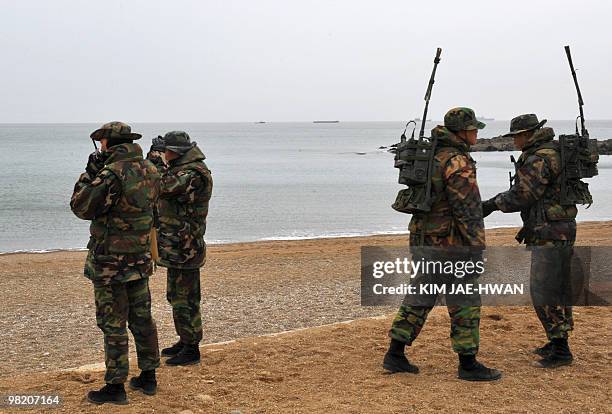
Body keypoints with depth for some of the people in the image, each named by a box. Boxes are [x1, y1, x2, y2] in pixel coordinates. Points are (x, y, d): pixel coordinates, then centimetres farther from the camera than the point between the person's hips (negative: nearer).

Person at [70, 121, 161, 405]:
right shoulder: (150, 171, 4)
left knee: (113, 324, 0)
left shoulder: (112, 174, -20)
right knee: (141, 318, 15)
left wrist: (90, 174, -5)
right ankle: (148, 377, 24)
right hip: (140, 258, 8)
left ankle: (115, 387, 7)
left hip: (111, 261, -7)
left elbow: (81, 208, -14)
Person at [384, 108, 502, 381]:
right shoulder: (458, 162, -17)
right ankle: (468, 364, 6)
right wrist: (478, 248, -16)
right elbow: (468, 210, -20)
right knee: (465, 301, 0)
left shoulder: (431, 154, 12)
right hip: (448, 243, -9)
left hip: (422, 237, 9)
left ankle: (395, 355, 16)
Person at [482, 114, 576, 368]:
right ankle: (557, 342, 26)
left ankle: (561, 351, -6)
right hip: (562, 231, 11)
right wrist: (530, 225, 21)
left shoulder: (539, 160, -17)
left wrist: (491, 205, -2)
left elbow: (521, 196, -17)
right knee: (555, 288, 17)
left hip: (550, 234, -11)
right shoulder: (554, 152, 15)